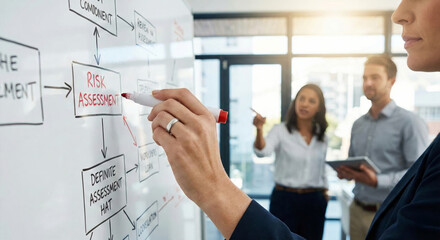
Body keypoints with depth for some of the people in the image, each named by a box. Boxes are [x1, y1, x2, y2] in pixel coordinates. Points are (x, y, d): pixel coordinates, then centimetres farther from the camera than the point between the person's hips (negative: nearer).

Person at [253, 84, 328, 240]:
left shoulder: (321, 136, 8)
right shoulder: (280, 130, -8)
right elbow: (262, 152, -27)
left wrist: (325, 189, 13)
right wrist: (259, 130, -43)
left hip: (314, 201, 4)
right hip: (285, 199, -4)